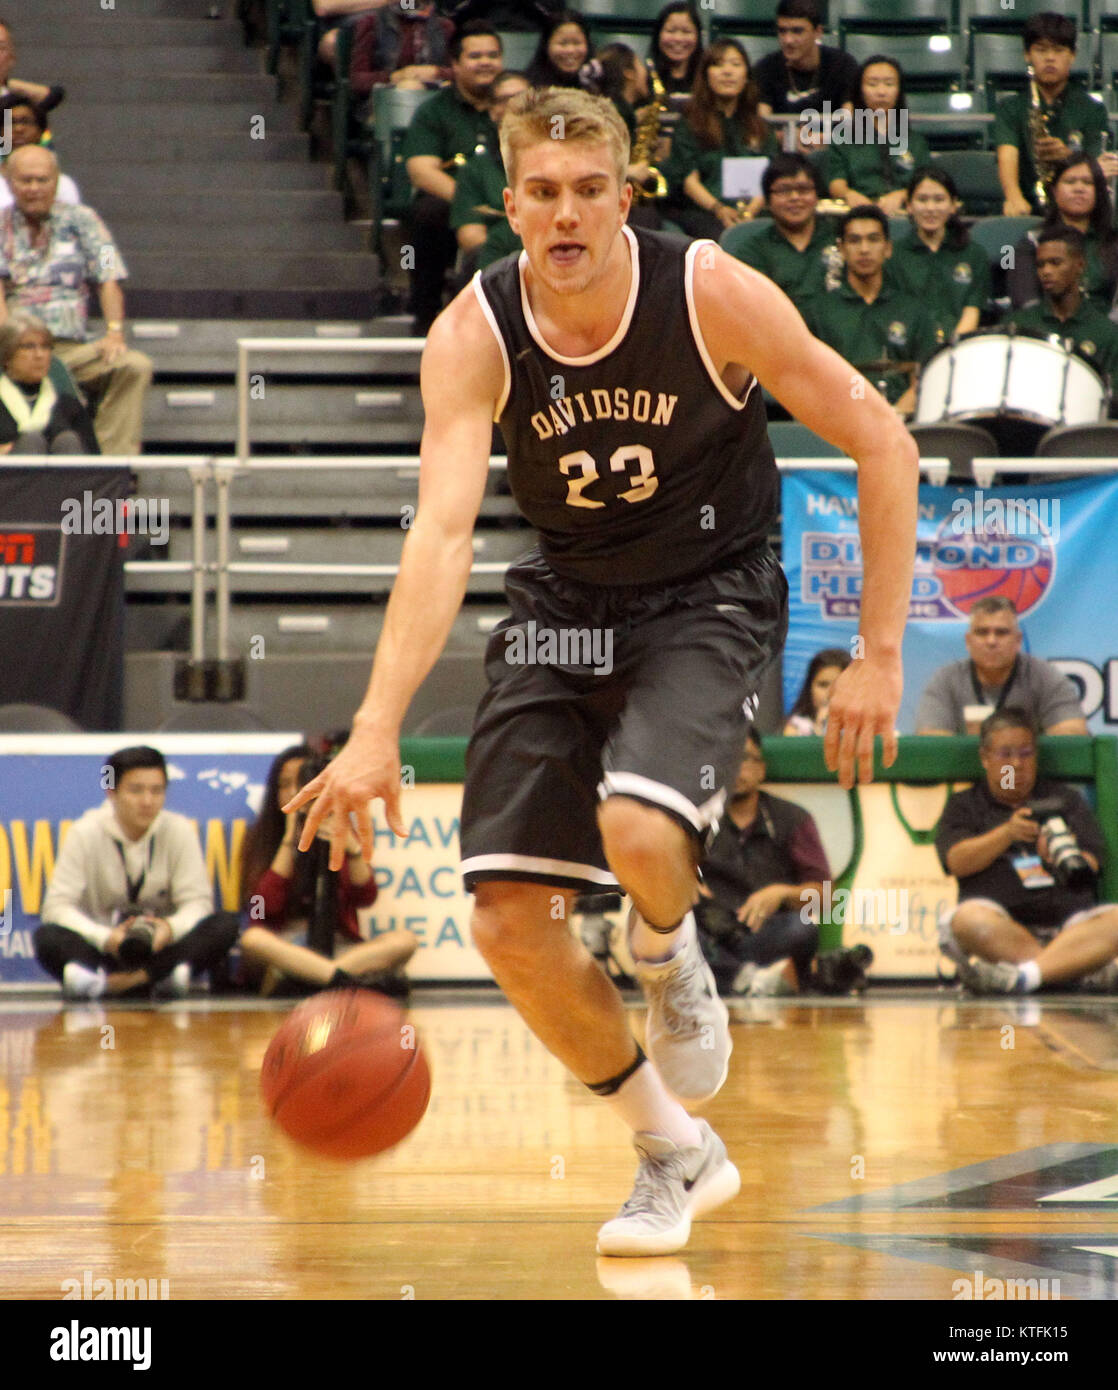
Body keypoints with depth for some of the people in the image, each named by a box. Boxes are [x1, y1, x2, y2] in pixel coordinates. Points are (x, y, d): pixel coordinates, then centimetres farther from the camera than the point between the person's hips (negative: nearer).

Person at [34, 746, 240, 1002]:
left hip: (160, 948, 2)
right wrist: (105, 937, -30)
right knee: (47, 937, -30)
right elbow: (57, 906, -13)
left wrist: (171, 928, -29)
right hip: (101, 951, -2)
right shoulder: (86, 834, -7)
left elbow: (197, 902, -6)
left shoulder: (179, 831, -2)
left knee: (226, 925, -24)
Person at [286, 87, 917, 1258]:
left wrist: (880, 655, -14)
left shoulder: (713, 295, -20)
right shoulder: (473, 336, -17)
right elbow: (442, 528, -28)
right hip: (564, 602, 3)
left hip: (709, 599, -3)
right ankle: (674, 1155, 17)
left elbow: (880, 443, -12)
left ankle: (669, 959, 7)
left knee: (638, 827, -32)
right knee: (510, 919, -5)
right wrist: (376, 729, -41)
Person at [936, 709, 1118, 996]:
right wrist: (1007, 833, -16)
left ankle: (1021, 975, -44)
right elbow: (957, 862, 0)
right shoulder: (964, 805, 19)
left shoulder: (1065, 799, 23)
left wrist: (1060, 857, -15)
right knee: (968, 919, -36)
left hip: (1069, 922, 2)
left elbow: (1090, 865, 9)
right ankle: (1092, 971, -38)